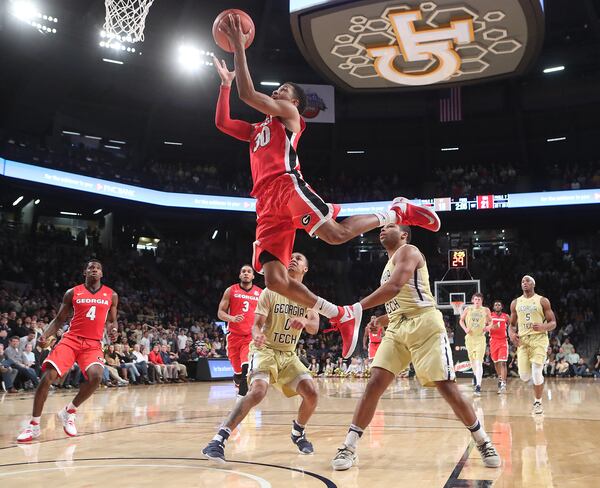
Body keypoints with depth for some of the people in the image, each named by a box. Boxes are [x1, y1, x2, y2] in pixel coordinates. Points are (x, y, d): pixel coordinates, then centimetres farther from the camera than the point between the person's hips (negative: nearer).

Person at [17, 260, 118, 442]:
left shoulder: (111, 295, 8)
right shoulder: (73, 293, 5)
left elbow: (112, 321, 17)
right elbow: (59, 319, 9)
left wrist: (113, 329, -6)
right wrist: (45, 335, -8)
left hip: (93, 344, 0)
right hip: (71, 339, 0)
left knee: (96, 376, -26)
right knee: (48, 377, -15)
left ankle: (69, 412, 0)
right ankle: (34, 425, 2)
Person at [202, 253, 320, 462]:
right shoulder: (270, 291, -6)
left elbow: (314, 328, -11)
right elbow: (257, 324, -11)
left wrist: (305, 322, -36)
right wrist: (257, 335, -36)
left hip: (289, 354, 4)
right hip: (266, 350, -4)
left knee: (311, 393, -12)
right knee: (258, 390, -30)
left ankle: (298, 432, 18)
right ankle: (219, 439, -29)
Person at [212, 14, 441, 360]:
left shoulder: (289, 113, 14)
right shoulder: (258, 130, 37)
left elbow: (248, 94, 1)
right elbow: (222, 123, 34)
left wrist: (239, 47, 7)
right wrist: (225, 82, 34)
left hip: (288, 185, -7)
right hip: (267, 203, 7)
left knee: (336, 234, -29)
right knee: (274, 279, -9)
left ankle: (398, 212, -3)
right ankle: (343, 316, 0)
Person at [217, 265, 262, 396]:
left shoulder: (261, 293, 6)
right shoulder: (231, 290, 3)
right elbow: (220, 313, 1)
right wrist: (232, 318, -18)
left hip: (252, 336, -1)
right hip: (234, 335, 1)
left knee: (247, 367, -21)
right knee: (238, 371, 8)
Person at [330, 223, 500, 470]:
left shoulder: (407, 251, -3)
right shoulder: (391, 263, 25)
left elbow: (395, 287, -21)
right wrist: (380, 320, 11)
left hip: (423, 324, -8)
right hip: (397, 328, 8)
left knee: (446, 387, -6)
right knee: (375, 383, -5)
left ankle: (483, 443, 14)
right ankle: (348, 448, -3)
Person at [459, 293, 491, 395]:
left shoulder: (486, 310, 1)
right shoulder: (467, 309, 3)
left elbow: (490, 321, 16)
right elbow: (461, 320, 13)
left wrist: (488, 327, -6)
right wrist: (465, 328, -4)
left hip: (480, 338, -3)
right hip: (470, 337, 3)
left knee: (479, 362, -15)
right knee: (472, 360, 16)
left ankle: (478, 385, -19)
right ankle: (475, 375, 44)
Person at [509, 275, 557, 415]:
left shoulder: (542, 301, 1)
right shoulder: (515, 303, 11)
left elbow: (553, 323, 0)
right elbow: (512, 324, 17)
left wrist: (543, 327, -21)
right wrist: (511, 334, -5)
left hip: (539, 339, -3)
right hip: (522, 340, 3)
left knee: (536, 372, -14)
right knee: (524, 376, -4)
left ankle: (538, 402, 7)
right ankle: (538, 383, 33)